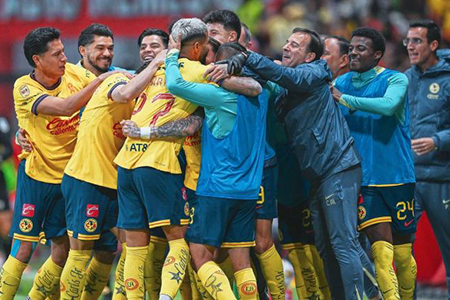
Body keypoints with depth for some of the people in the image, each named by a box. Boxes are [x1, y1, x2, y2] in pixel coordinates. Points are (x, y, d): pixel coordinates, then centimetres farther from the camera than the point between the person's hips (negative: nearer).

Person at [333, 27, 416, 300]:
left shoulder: (395, 80, -5)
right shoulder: (341, 83, 9)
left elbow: (388, 105, -25)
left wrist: (344, 98, -22)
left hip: (397, 175, -2)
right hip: (363, 178, 2)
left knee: (402, 250, 5)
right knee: (380, 244, -11)